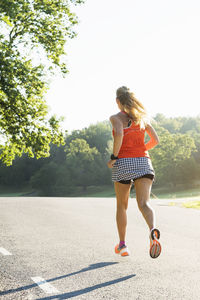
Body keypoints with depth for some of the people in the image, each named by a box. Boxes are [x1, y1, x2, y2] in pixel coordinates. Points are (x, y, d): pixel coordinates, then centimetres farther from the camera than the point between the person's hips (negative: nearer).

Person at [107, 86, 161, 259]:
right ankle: (153, 230, -41)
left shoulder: (116, 117, 0)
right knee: (144, 203, -9)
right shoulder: (143, 117, 13)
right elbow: (155, 140, 10)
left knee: (122, 205, 15)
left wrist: (114, 157, -11)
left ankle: (122, 245, 23)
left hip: (123, 162, -2)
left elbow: (119, 134, -21)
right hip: (143, 162, 2)